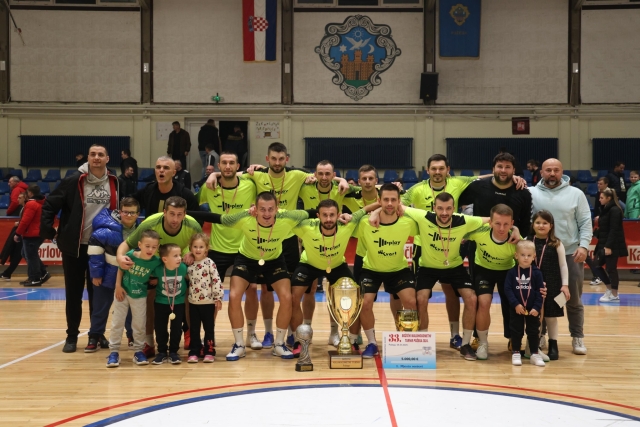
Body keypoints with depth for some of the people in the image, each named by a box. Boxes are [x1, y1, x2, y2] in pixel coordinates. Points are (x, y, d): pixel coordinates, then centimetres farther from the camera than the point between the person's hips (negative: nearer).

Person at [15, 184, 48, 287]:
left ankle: (35, 279, 0)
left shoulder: (31, 204, -17)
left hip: (31, 235, -10)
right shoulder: (42, 203, 12)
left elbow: (25, 221, -20)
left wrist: (18, 233, -13)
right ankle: (43, 273, 16)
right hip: (39, 233, 10)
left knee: (31, 256, -3)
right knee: (31, 255, 19)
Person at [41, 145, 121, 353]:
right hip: (74, 246, -2)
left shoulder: (115, 183, 1)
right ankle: (72, 336, 15)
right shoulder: (73, 182, -8)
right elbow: (49, 205, -7)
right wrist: (48, 231, -15)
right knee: (73, 293, 5)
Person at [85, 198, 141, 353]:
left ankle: (133, 335, 29)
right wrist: (96, 272, -16)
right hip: (108, 274, -3)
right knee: (101, 307, 7)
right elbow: (94, 243, -19)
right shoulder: (109, 231, -24)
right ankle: (95, 337, 21)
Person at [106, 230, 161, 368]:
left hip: (140, 296, 0)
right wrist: (118, 286, -10)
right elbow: (120, 269, -7)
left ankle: (138, 351, 26)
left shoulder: (156, 262, -21)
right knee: (117, 323, 6)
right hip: (123, 292, 0)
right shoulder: (130, 255, -22)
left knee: (139, 325, 11)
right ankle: (114, 352, 16)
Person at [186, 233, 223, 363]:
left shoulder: (210, 263, -10)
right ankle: (194, 352, 17)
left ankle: (209, 351, 15)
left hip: (208, 302, -4)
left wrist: (218, 297, -14)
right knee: (194, 329, 10)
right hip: (193, 302, 4)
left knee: (209, 328, 7)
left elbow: (216, 280, -12)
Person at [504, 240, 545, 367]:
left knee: (533, 332, 9)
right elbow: (508, 289, -8)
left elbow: (540, 291, -6)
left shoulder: (536, 273, -5)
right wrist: (515, 304, -17)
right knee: (516, 332, 8)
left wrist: (537, 307, -14)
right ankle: (516, 354, 18)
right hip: (516, 309, 0)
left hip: (533, 310, 0)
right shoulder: (512, 273, -5)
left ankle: (534, 354, 19)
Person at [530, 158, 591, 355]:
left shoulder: (576, 194, 4)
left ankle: (577, 337, 19)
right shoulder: (531, 193, 2)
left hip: (571, 254, 0)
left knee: (574, 300, 8)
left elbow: (585, 222, 2)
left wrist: (583, 245, -10)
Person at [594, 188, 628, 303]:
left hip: (612, 245, -9)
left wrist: (609, 246, -23)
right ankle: (609, 289, 21)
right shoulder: (605, 209, 12)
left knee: (611, 269, -3)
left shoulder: (614, 210, -15)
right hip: (603, 244, 9)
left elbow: (614, 230, -20)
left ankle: (614, 295, 7)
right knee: (597, 265, 10)